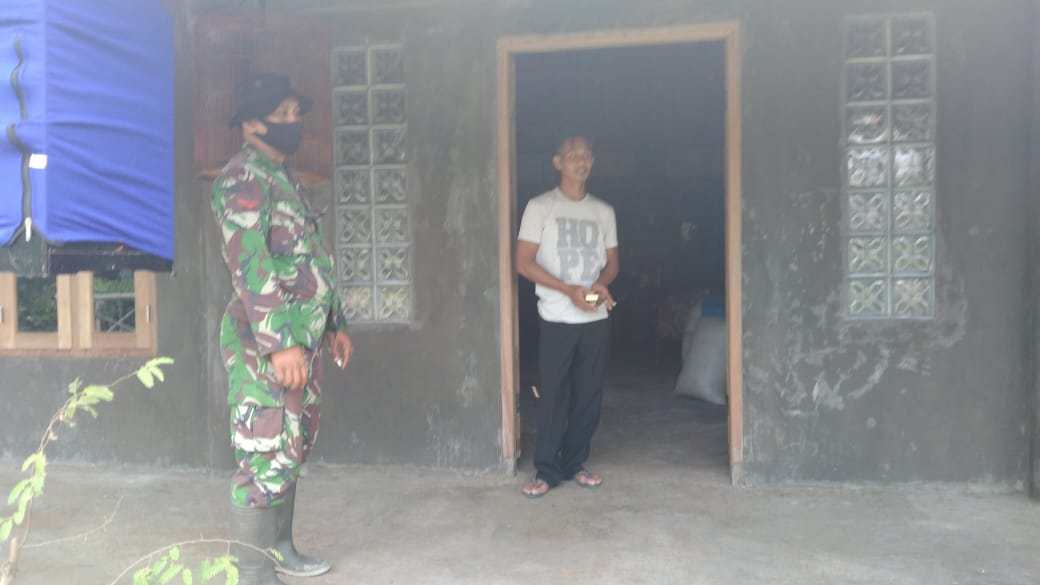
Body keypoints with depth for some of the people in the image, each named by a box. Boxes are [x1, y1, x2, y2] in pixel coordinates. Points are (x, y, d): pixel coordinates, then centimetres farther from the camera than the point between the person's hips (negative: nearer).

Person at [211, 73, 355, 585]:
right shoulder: (243, 177, -12)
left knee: (293, 448, 16)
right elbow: (249, 265, -21)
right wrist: (279, 342, -25)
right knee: (265, 456, -4)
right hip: (266, 343, -10)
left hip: (301, 338, 10)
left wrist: (334, 324, 22)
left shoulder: (283, 177, 19)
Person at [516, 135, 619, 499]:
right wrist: (569, 290, -16)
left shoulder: (604, 212, 11)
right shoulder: (540, 207, -2)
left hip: (596, 318, 4)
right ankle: (546, 470, 9)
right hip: (556, 318, -4)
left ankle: (575, 464, 21)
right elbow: (523, 262, -7)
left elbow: (612, 261, 16)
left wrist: (602, 283, -8)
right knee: (552, 396, -2)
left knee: (588, 396, 7)